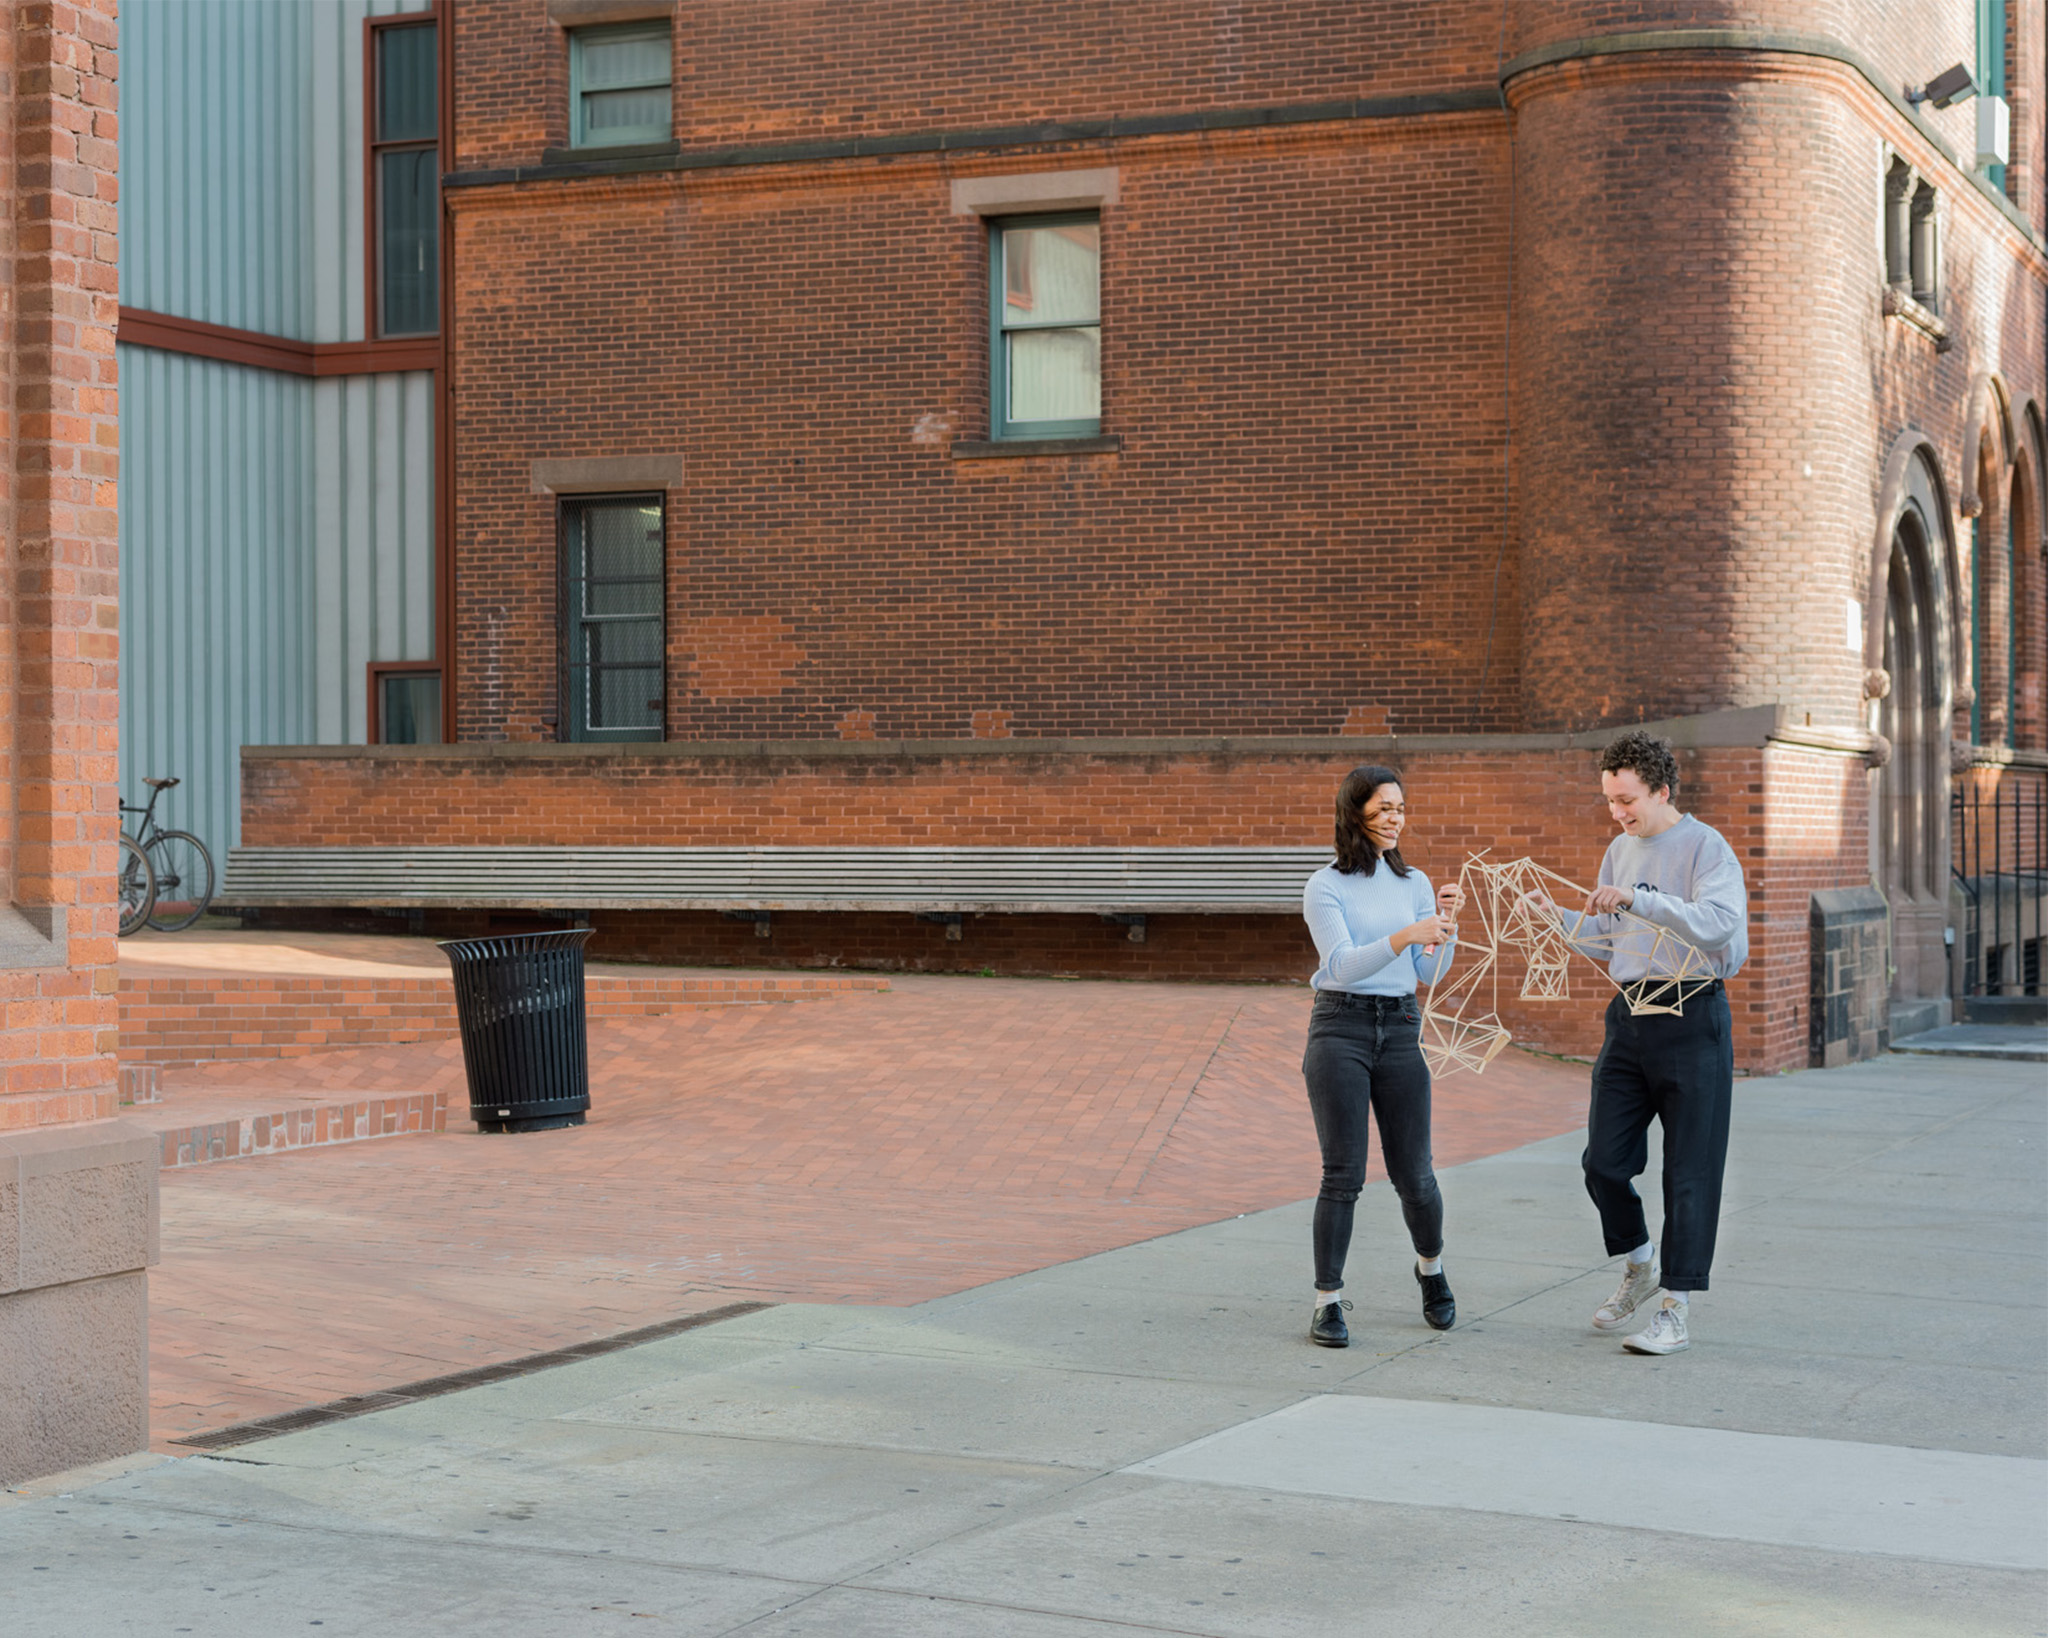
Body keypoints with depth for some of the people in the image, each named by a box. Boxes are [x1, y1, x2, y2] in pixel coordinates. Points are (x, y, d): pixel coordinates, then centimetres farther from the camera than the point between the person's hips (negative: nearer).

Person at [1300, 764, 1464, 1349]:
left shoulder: (1414, 883, 10)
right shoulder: (1326, 886, -4)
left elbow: (1432, 973, 7)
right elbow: (1343, 964, -17)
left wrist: (1446, 924, -10)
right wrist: (1404, 936, -31)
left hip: (1400, 1031, 4)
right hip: (1340, 1029, -4)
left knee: (1413, 1173, 4)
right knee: (1343, 1174, -7)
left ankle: (1431, 1268, 32)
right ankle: (1328, 1300, 1)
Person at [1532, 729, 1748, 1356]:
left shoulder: (1706, 847, -8)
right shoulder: (1620, 851, 14)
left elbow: (1718, 923, -26)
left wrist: (1639, 900, -33)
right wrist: (1559, 919, 3)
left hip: (1691, 1019, -7)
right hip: (1630, 1017, 7)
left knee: (1689, 1174, -3)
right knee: (1603, 1162, 4)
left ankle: (1675, 1310, 3)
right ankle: (1639, 1267, 28)